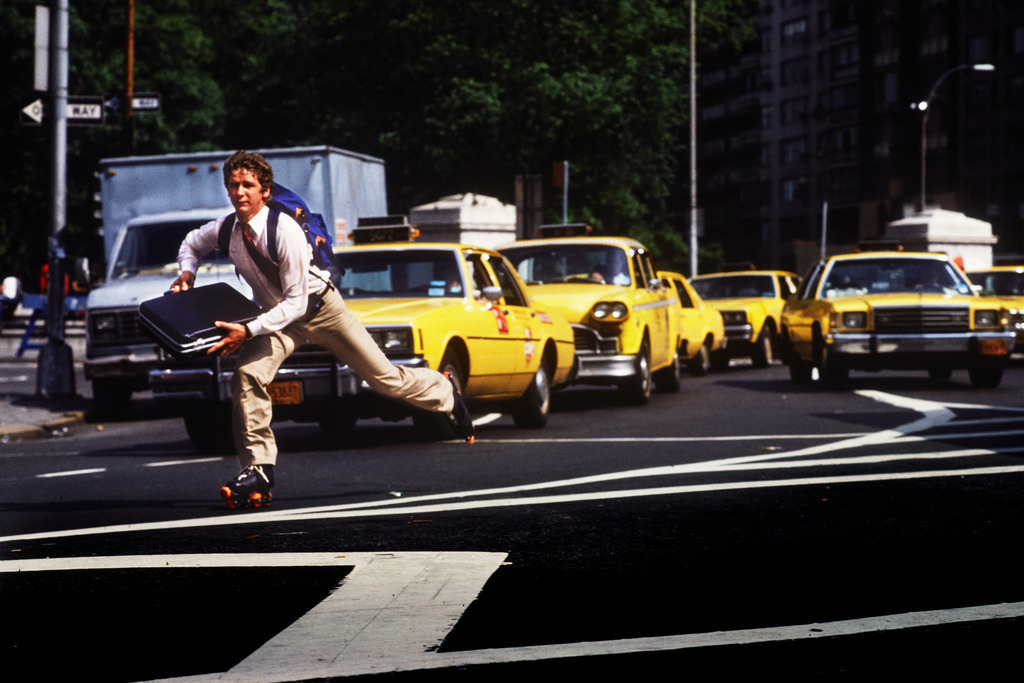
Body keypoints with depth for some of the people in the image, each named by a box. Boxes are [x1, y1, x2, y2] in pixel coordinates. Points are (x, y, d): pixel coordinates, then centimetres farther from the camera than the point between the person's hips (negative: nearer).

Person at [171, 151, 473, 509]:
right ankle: (258, 470, -15)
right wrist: (187, 272, -9)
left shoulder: (284, 230, -31)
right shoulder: (225, 230, -13)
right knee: (246, 374, -23)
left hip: (318, 305, -4)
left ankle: (444, 392, 37)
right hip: (277, 313, 4)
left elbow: (296, 301, -29)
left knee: (384, 377, 5)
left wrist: (249, 331, -39)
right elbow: (191, 242, 13)